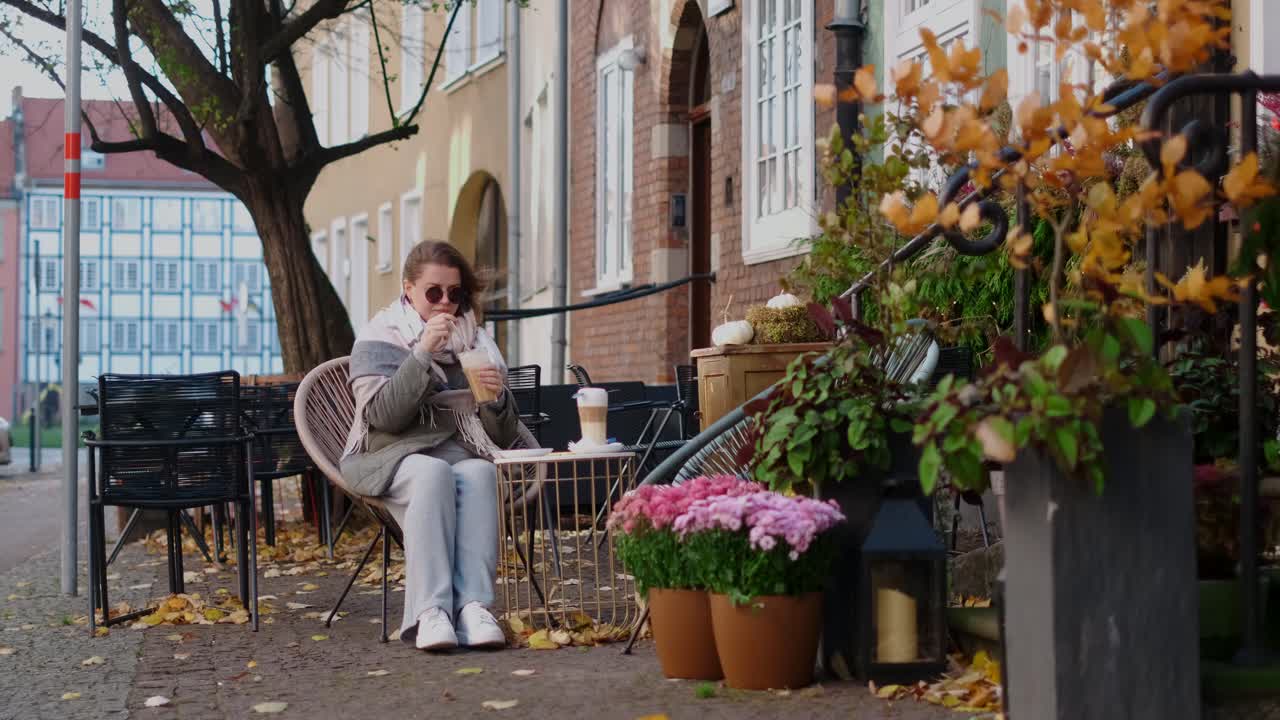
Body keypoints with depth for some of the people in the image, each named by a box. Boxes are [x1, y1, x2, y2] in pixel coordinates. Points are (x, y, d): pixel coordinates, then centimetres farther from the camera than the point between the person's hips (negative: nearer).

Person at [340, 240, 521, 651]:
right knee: (433, 474, -36)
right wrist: (422, 353, -17)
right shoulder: (379, 339, 7)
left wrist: (497, 397, -9)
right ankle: (430, 611, -45)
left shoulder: (475, 342, 16)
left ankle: (473, 605, -45)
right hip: (393, 455, -2)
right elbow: (382, 415, -11)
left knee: (480, 474, -33)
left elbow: (505, 437, 13)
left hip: (459, 452, 3)